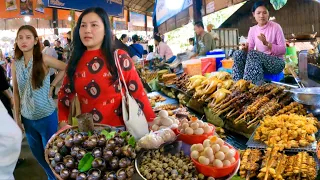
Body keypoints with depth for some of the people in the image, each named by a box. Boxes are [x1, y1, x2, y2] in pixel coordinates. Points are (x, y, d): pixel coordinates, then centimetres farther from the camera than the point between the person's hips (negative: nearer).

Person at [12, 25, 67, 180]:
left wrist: (52, 86, -8)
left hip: (46, 116, -5)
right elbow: (16, 92, 5)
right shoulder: (15, 64, -1)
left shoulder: (44, 59, -13)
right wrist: (17, 117, 6)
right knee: (38, 154, 19)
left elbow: (66, 69, -3)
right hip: (27, 118, 5)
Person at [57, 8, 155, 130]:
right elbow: (65, 93, 9)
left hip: (118, 128, -3)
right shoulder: (76, 60, 1)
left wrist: (151, 121, -14)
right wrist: (63, 123, -3)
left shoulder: (120, 58, -10)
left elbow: (137, 92, -9)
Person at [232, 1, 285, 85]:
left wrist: (266, 43, -22)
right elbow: (250, 49, 3)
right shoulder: (252, 30, 7)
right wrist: (246, 49, -21)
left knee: (253, 54, -32)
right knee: (238, 54, -20)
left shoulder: (275, 27, -6)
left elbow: (283, 50, -8)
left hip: (277, 62, -4)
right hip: (259, 60, 4)